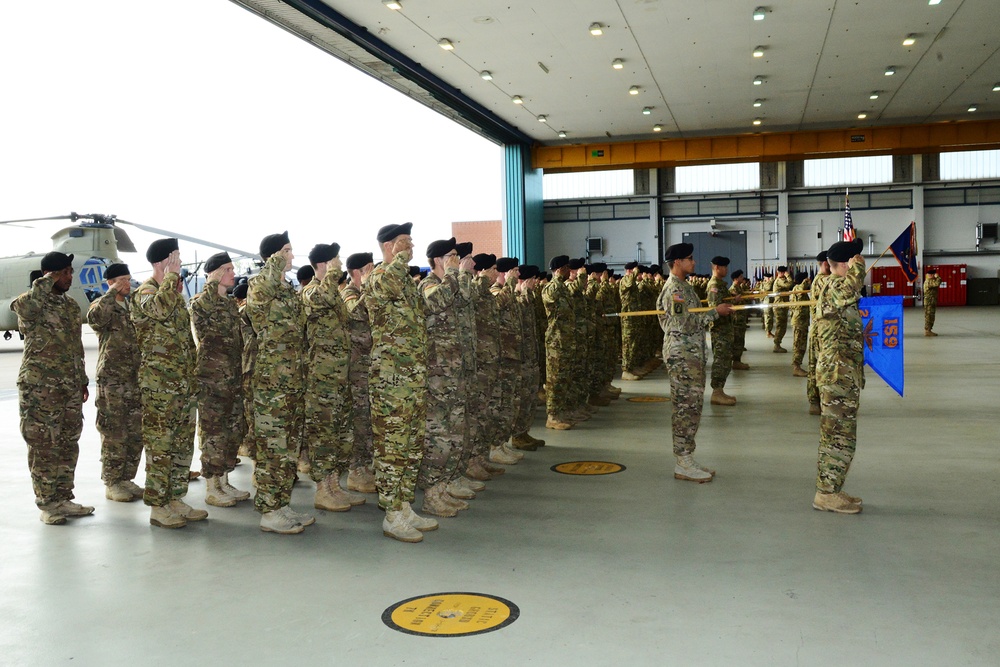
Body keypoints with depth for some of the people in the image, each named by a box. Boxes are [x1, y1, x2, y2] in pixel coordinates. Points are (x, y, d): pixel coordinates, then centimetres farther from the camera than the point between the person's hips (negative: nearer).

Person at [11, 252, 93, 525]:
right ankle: (47, 503, 10)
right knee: (44, 447, 0)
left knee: (68, 446, 12)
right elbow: (24, 307, -34)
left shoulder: (71, 304, 14)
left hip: (71, 388, 7)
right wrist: (45, 283, -24)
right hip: (40, 389, -7)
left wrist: (83, 381, 19)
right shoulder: (31, 301, -7)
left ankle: (63, 499, 22)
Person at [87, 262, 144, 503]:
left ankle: (126, 478, 19)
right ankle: (112, 483, 7)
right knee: (114, 435, -2)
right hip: (112, 381, -6)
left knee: (136, 434, 8)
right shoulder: (102, 306, -3)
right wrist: (112, 293, -23)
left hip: (136, 379, 6)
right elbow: (94, 318, -26)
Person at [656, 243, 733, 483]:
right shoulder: (673, 290, -15)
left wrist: (720, 307, 10)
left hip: (692, 354, 10)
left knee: (690, 406, 11)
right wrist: (716, 312, -14)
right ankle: (684, 464, -1)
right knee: (686, 406, -7)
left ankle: (686, 460, 18)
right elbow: (685, 323, -21)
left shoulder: (684, 287, 17)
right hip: (682, 355, -10)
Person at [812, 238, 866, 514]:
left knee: (836, 436, 15)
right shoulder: (834, 285, -14)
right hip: (839, 375, -11)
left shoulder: (831, 286, 18)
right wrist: (856, 267, -25)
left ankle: (829, 490, 23)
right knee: (840, 437, -5)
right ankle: (827, 493, 2)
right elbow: (850, 288, -40)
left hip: (840, 375, 11)